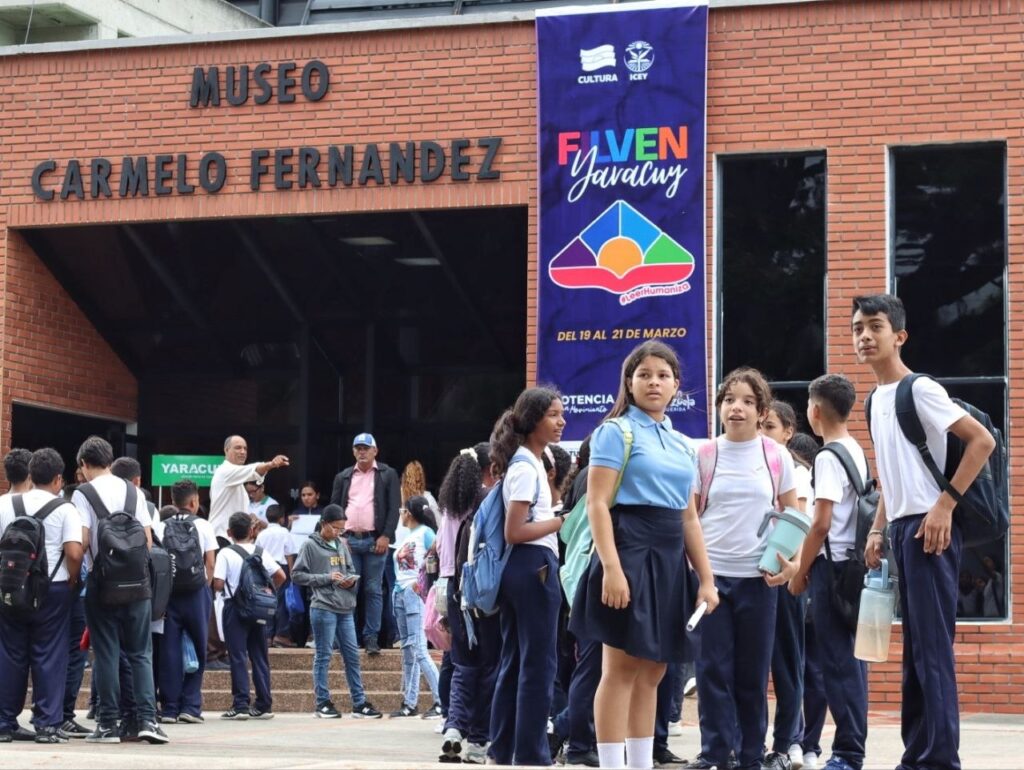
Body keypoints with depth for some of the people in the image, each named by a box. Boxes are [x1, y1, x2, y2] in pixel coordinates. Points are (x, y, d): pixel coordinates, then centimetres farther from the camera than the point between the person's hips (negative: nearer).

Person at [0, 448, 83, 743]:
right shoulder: (64, 509, -5)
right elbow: (74, 553, -15)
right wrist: (72, 581, 2)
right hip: (52, 589, -3)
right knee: (49, 657, 3)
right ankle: (48, 724, 1)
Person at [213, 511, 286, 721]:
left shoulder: (226, 554, -8)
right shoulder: (261, 552, 4)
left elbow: (218, 584, -14)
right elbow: (280, 576, 0)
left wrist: (224, 590, 8)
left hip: (235, 607, -4)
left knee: (238, 657, -3)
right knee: (260, 656, 9)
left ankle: (240, 705, -7)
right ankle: (263, 705, 10)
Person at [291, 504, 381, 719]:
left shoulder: (342, 544, 13)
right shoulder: (310, 545, -3)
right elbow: (297, 575, -6)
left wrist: (351, 580, -2)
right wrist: (327, 578, -12)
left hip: (345, 609, 6)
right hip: (323, 608, -6)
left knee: (352, 655, 7)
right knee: (323, 656, 1)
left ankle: (359, 703, 12)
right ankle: (323, 703, 8)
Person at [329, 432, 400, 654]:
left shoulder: (388, 475, 6)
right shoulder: (343, 477, 15)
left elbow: (393, 509, 0)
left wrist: (385, 536, -10)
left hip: (375, 540, -3)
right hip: (348, 540, 3)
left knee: (373, 591, -1)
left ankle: (371, 638, 1)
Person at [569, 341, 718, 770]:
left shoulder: (681, 444, 18)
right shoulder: (616, 432, -3)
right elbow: (597, 504, -12)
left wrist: (706, 579, 14)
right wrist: (611, 569, -22)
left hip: (669, 559, 7)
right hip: (630, 550, -7)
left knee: (652, 673, 8)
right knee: (621, 669, -8)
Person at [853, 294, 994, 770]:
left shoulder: (920, 390, -11)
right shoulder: (876, 400, 15)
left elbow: (982, 441, -17)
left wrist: (945, 505, -20)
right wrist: (877, 530, 16)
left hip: (928, 527, -9)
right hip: (900, 529, 9)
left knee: (932, 647, -10)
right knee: (914, 650, 12)